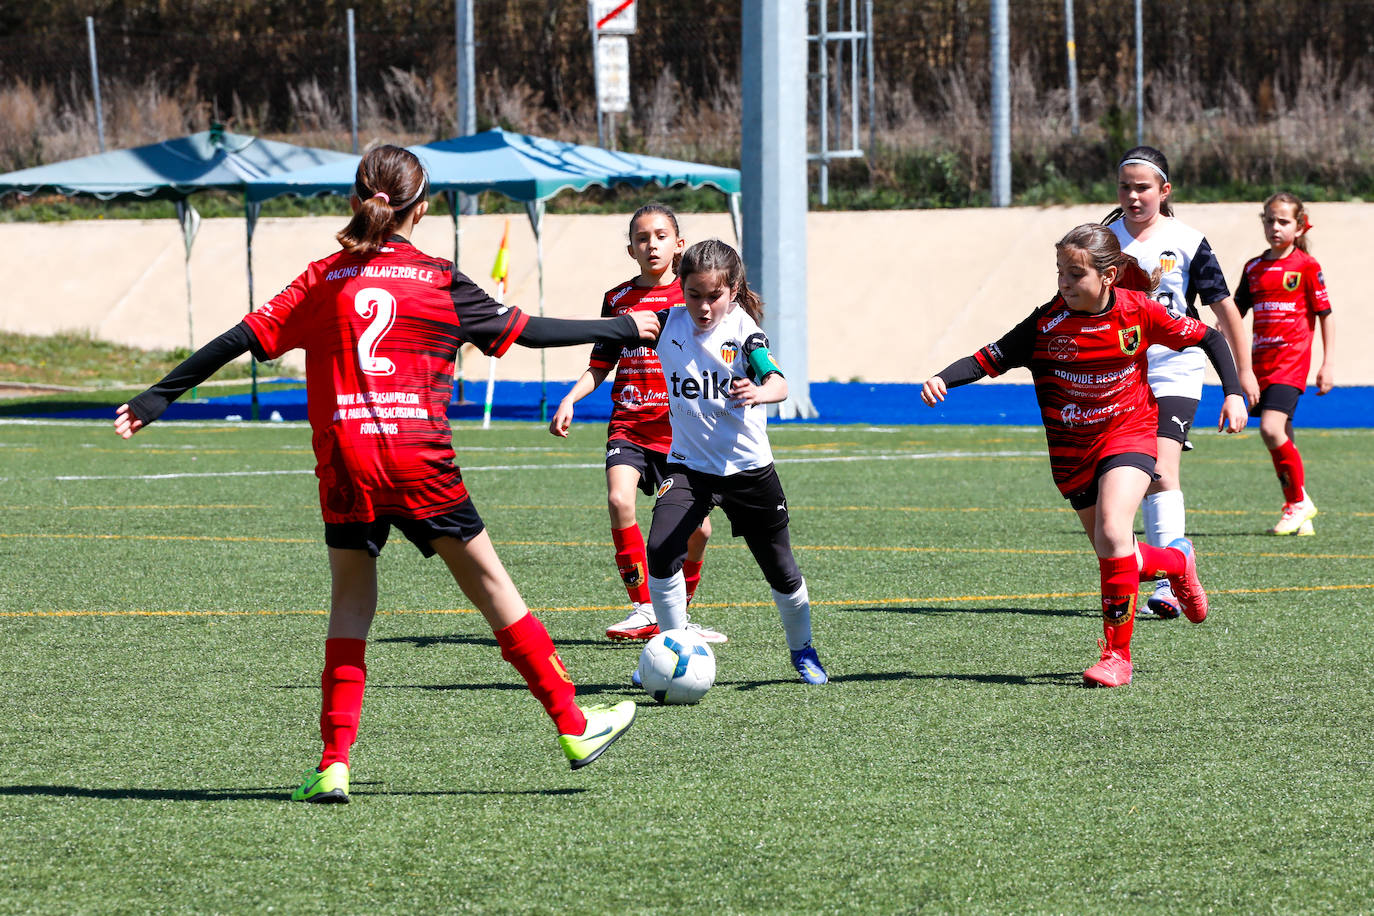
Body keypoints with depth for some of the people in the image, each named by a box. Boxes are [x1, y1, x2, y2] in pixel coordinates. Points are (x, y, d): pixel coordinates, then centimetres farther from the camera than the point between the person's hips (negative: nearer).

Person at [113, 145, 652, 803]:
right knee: (490, 586, 7)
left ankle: (334, 764, -1)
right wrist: (623, 329, 20)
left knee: (350, 602, 9)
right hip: (418, 460, -2)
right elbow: (526, 330, 8)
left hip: (343, 466, 2)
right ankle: (573, 727, 13)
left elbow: (241, 340, 4)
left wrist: (157, 399, 9)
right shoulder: (438, 281, 2)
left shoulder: (324, 280, 7)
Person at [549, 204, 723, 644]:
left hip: (680, 428, -1)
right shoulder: (618, 300, 9)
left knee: (697, 527, -5)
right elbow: (600, 366, 14)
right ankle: (644, 608, -13)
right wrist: (569, 399, 0)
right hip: (629, 425, 1)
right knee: (619, 500, -23)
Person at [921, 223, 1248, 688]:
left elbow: (1207, 337, 2)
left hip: (1129, 432, -3)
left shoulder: (1138, 312, -11)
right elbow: (991, 358, -10)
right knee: (1116, 559, 7)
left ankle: (1117, 654, -14)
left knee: (1113, 534, -25)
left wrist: (1233, 392, -6)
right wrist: (943, 379, -27)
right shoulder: (1048, 322, -11)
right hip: (1073, 451, 3)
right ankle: (1177, 561, 43)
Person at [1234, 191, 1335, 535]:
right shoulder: (1254, 268, 12)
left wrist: (1328, 364, -2)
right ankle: (1301, 517, 14)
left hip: (1292, 356, -6)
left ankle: (1299, 502, -6)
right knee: (1280, 440, 5)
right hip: (1261, 359, 6)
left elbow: (1324, 314, 1)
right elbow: (1234, 312, 17)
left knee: (1271, 428, -21)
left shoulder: (1306, 266, -2)